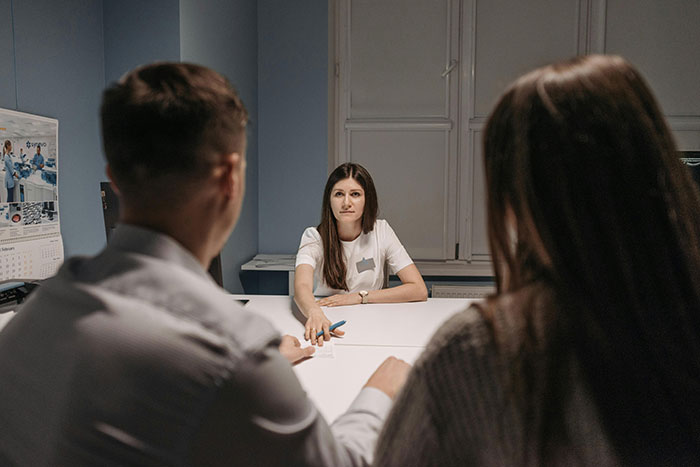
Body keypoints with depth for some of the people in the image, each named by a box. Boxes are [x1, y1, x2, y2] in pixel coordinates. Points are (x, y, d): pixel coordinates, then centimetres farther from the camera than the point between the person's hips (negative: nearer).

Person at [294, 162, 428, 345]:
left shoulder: (381, 232, -5)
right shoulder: (314, 238, -9)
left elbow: (419, 290, -9)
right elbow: (302, 287, -27)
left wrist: (360, 296, -15)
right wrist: (314, 313, -49)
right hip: (327, 321, 0)